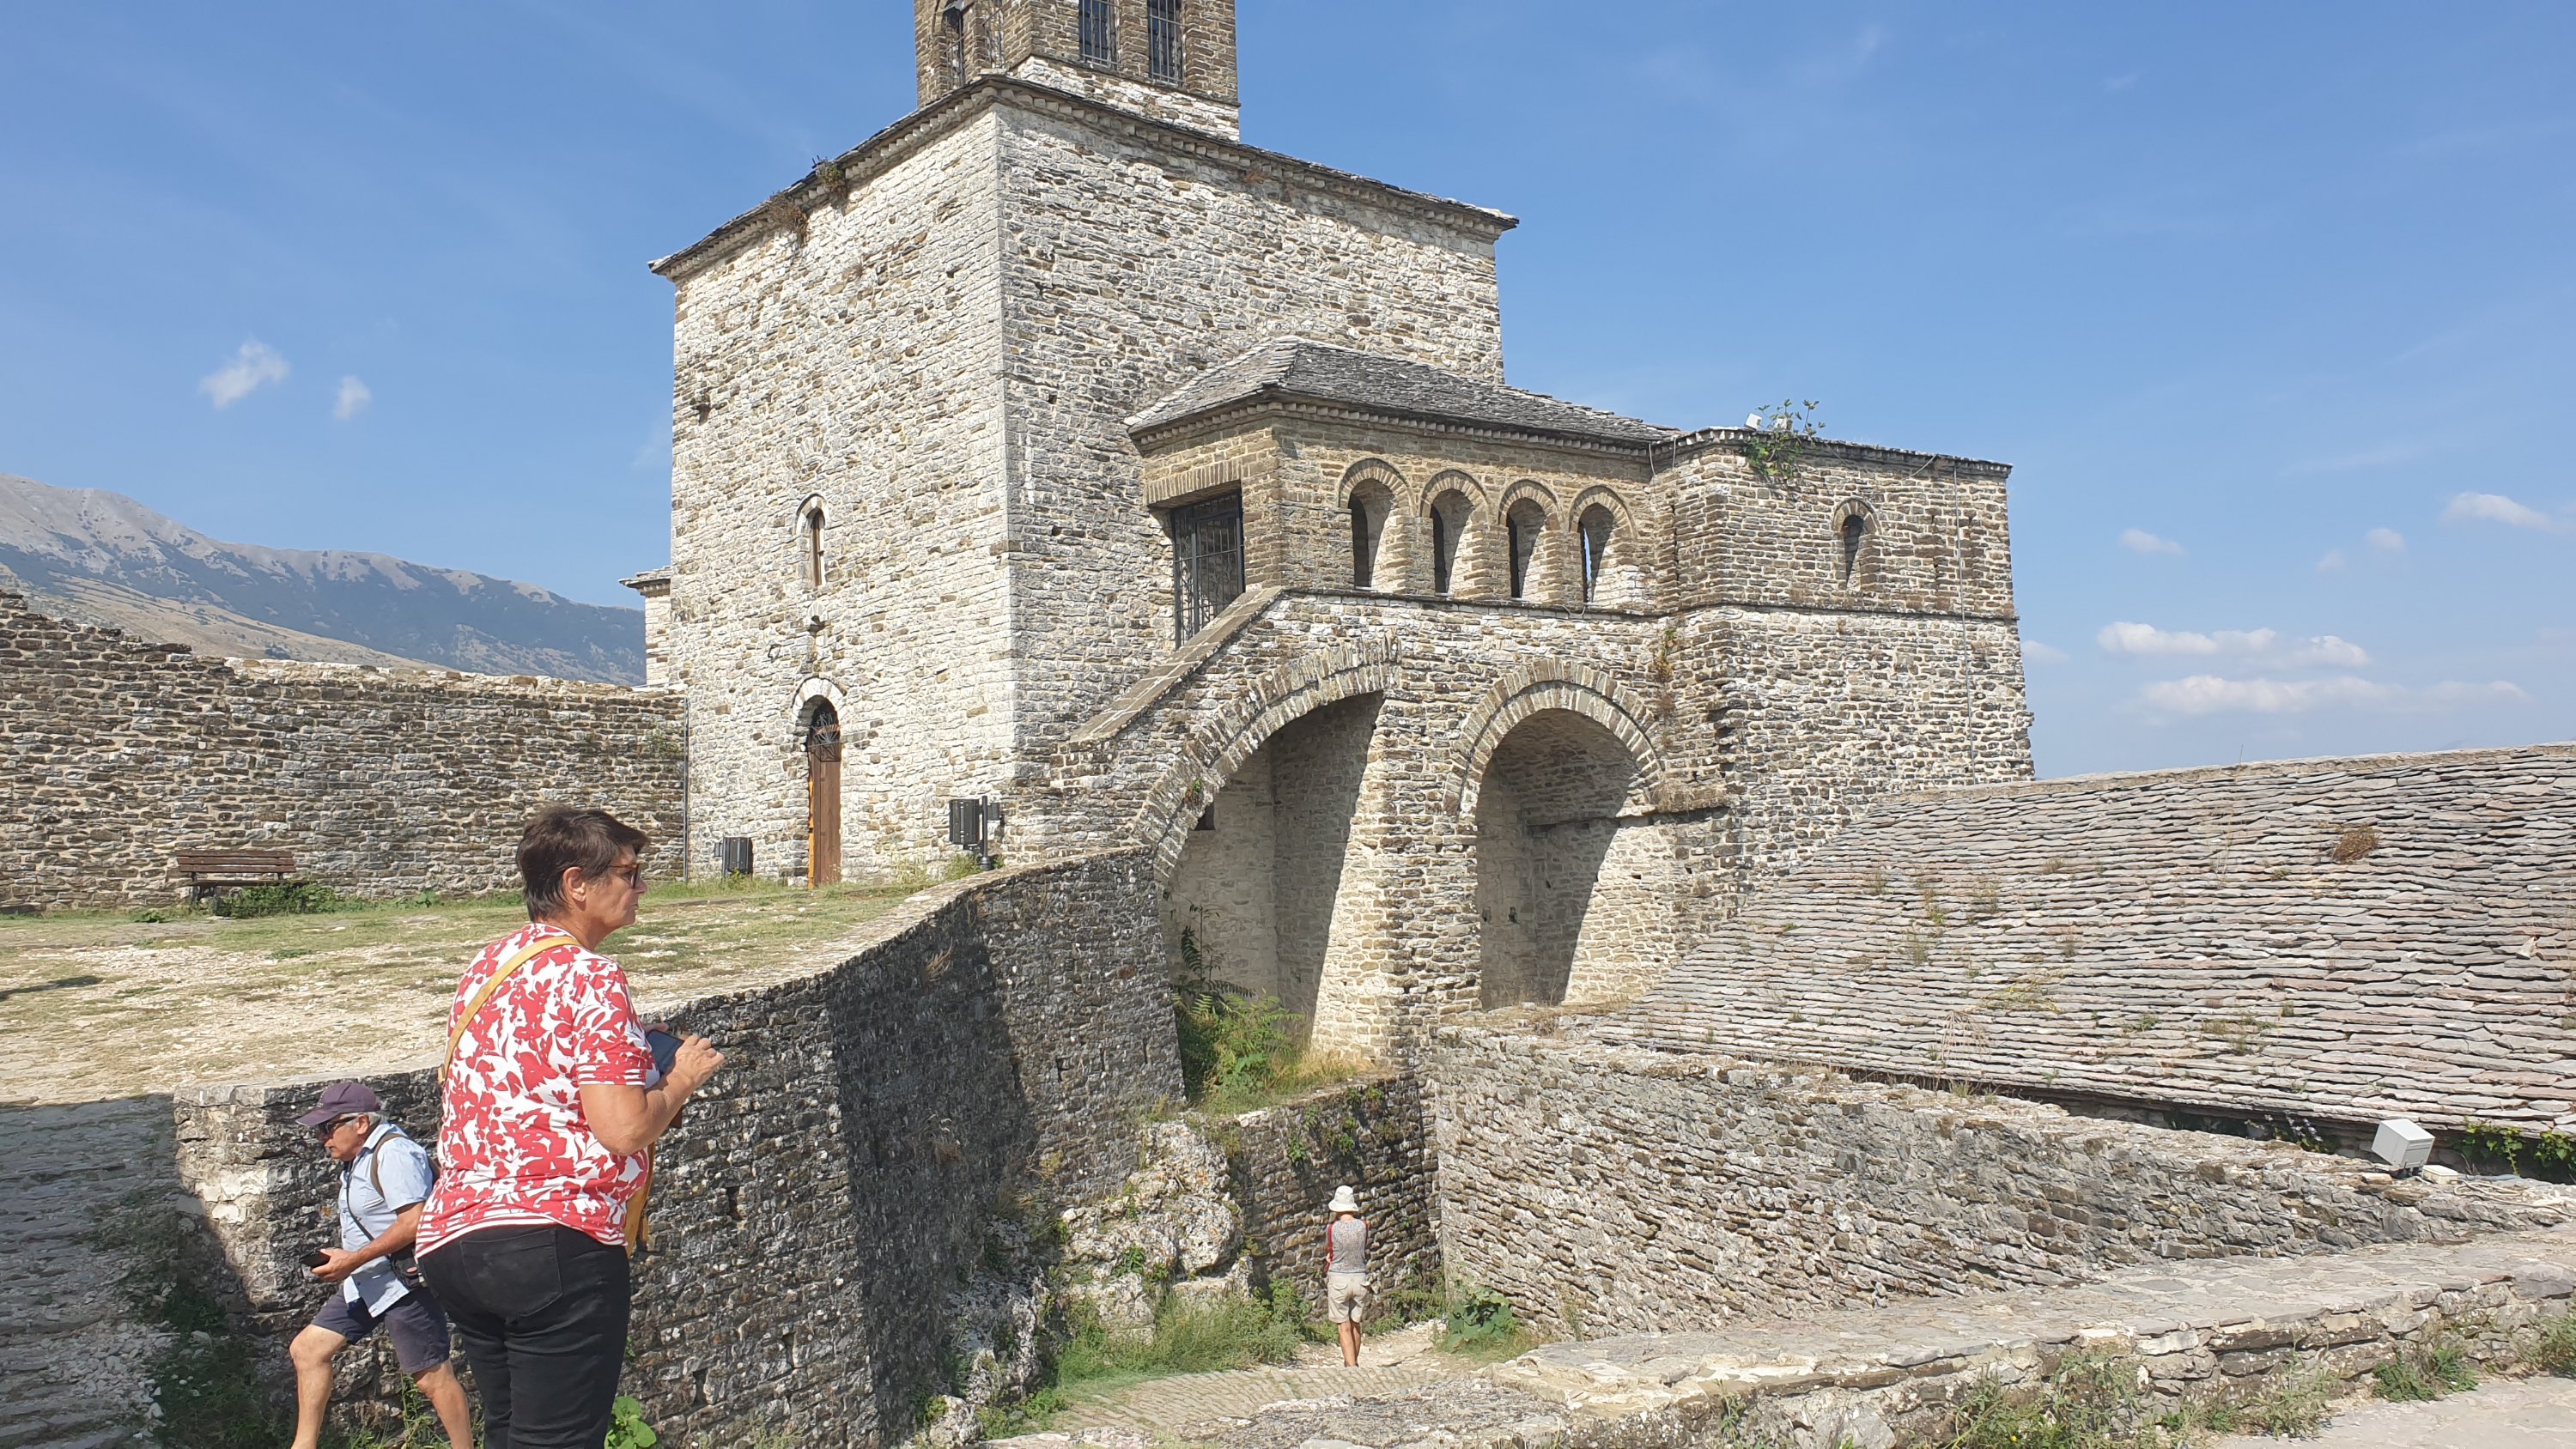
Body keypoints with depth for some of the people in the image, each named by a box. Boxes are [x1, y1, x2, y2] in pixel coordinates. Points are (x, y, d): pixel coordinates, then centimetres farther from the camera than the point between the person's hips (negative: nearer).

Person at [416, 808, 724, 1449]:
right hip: (554, 1245, -9)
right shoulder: (590, 979, -12)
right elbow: (623, 1131, -17)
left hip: (452, 1236, 9)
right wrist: (681, 1079, 0)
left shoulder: (489, 965, 14)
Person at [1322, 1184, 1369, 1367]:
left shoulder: (1332, 1228, -11)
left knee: (1344, 1328, 1)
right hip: (1360, 1278, 3)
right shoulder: (1363, 1225, -5)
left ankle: (1351, 1367, -7)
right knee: (1355, 1325, 18)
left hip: (1338, 1278, -3)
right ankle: (1352, 1362, 32)